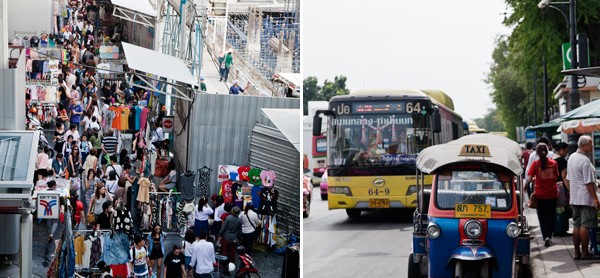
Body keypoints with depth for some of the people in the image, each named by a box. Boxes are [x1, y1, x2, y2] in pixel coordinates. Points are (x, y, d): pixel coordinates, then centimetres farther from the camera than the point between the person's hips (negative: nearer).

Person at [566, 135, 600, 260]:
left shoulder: (571, 157, 10)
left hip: (574, 198, 9)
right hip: (586, 198, -9)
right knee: (585, 226, -5)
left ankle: (577, 252, 13)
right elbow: (589, 182, -19)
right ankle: (585, 253, -3)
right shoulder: (585, 160, -18)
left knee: (577, 225, 11)